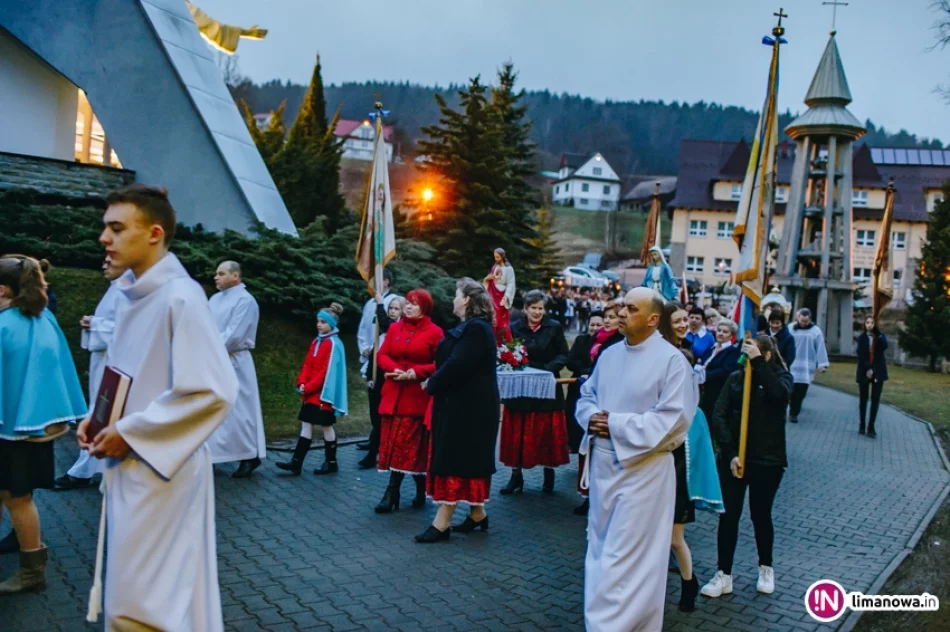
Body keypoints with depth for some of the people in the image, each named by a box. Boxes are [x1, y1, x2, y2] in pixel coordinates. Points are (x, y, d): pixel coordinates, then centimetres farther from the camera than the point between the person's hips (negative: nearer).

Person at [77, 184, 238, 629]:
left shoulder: (180, 296, -19)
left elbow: (213, 391, -24)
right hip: (128, 467, 8)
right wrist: (98, 418, 3)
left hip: (160, 470, -8)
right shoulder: (132, 296, 7)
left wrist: (130, 432, -17)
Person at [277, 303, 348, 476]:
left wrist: (309, 387, -16)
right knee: (306, 425, 7)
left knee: (326, 426, 3)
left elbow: (327, 371, -18)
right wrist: (302, 383, -4)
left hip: (323, 393, -8)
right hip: (310, 393, 8)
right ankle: (296, 462, 9)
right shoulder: (316, 341, 11)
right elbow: (307, 365, 11)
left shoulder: (333, 344, -14)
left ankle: (331, 463, 16)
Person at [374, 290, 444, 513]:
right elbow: (382, 355, 8)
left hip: (418, 396, -4)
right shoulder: (395, 328, 11)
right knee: (393, 442, 5)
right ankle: (392, 492, 12)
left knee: (414, 444, -1)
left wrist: (416, 373, -18)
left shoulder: (434, 332, -4)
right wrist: (394, 369, -12)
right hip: (393, 395, 4)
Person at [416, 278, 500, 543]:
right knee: (466, 460, 14)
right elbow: (452, 360, 12)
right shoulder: (470, 327, 15)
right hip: (463, 403, 10)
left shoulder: (476, 329, -18)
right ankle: (477, 514, 23)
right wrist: (434, 383, -1)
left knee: (456, 459, -6)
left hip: (469, 406, -10)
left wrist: (431, 384, -12)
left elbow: (457, 365, -25)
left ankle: (442, 523, -1)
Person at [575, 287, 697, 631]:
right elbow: (586, 396, 15)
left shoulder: (671, 359, -11)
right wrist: (591, 417, -9)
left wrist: (615, 424, -18)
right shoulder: (609, 354, 9)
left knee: (628, 558, -1)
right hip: (603, 463, 7)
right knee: (601, 549, 17)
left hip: (642, 469, -7)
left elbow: (674, 419, -18)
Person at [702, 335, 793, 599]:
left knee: (761, 515, 12)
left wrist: (758, 362, -27)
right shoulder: (735, 378, 2)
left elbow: (781, 394, -27)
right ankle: (724, 575, 13)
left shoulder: (780, 376, -2)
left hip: (767, 459, -2)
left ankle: (766, 569, 33)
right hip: (732, 457, 2)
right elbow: (719, 417, -5)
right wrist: (730, 453, -15)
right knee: (728, 515, 3)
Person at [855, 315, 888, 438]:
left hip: (878, 372, 0)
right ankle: (862, 425, 15)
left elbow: (884, 346, -18)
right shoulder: (861, 337, 2)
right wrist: (867, 369, -15)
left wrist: (877, 332, -20)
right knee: (863, 399, 6)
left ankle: (871, 427, 1)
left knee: (875, 400, -2)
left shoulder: (880, 337, 4)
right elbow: (861, 355, -6)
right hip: (864, 372, 0)